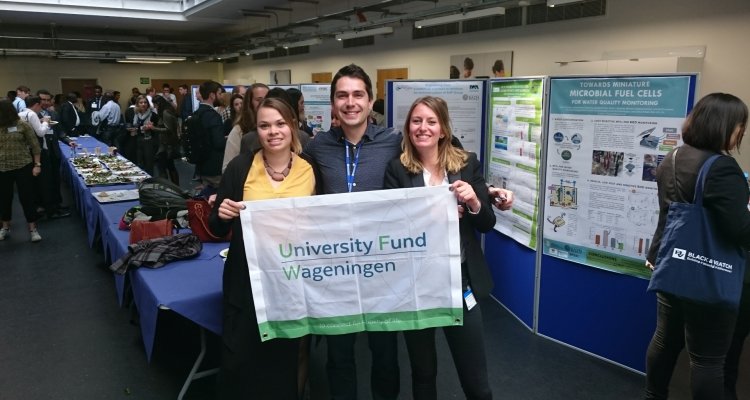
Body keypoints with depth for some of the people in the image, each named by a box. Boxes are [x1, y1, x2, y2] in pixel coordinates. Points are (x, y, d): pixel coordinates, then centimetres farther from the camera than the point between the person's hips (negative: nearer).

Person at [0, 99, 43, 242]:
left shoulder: (22, 125, -5)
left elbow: (35, 146, -2)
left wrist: (37, 164, -6)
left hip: (23, 167, -3)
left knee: (27, 197, 1)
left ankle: (33, 229, 10)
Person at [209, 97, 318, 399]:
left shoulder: (310, 171, -4)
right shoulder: (240, 167, -6)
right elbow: (217, 229, 0)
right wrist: (222, 215, -20)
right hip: (247, 281, 0)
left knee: (285, 358, 16)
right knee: (239, 360, 8)